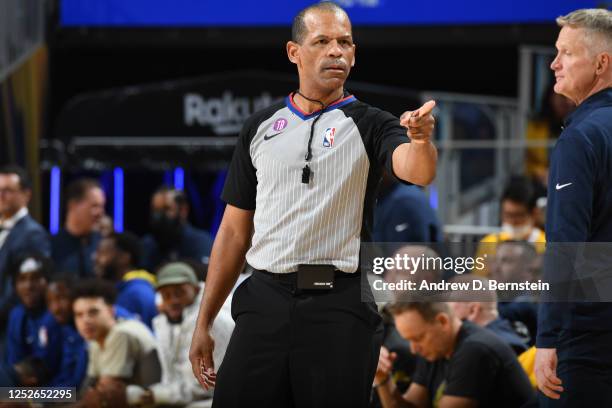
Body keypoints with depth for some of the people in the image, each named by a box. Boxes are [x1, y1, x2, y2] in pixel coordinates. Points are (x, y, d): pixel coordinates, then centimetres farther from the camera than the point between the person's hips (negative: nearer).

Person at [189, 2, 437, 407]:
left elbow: (417, 171, -19)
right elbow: (234, 232, 15)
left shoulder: (370, 125, 3)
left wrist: (421, 139, -43)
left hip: (341, 308, -3)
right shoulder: (260, 127, 12)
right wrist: (204, 323, 11)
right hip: (265, 300, 3)